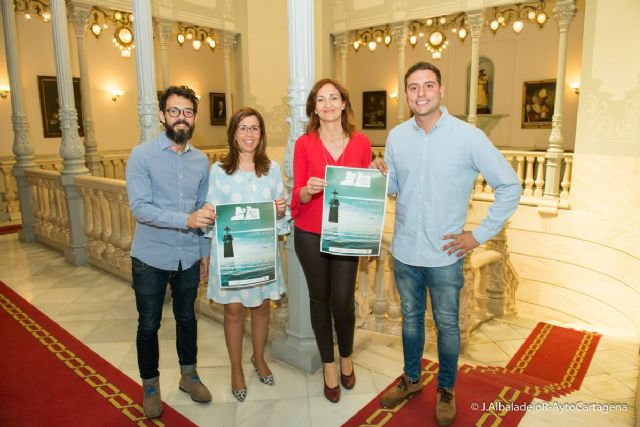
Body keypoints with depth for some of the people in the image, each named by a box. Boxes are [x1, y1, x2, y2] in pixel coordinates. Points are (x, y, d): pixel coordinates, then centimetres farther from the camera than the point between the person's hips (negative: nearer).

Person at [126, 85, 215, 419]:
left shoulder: (201, 160, 3)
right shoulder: (142, 156, -11)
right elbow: (140, 208, -21)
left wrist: (205, 251, 10)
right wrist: (186, 219, -32)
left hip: (188, 256, 4)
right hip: (151, 258, -3)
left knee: (186, 317, 18)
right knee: (149, 324, 11)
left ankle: (188, 375, 38)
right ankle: (150, 385, 32)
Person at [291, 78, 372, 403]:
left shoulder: (361, 143, 2)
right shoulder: (304, 143, -2)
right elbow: (298, 195, -2)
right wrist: (308, 189, -24)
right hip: (310, 234, 0)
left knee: (343, 300, 1)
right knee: (319, 299, 10)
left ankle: (346, 357, 32)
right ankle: (328, 365, 31)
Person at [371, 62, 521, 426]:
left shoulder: (468, 136, -12)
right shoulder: (397, 136, 0)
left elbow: (510, 186, -7)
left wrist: (480, 234, -10)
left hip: (445, 255, -3)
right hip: (404, 251, 3)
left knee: (447, 325, 14)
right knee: (411, 318, 20)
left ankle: (446, 390, 37)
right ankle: (411, 379, 42)